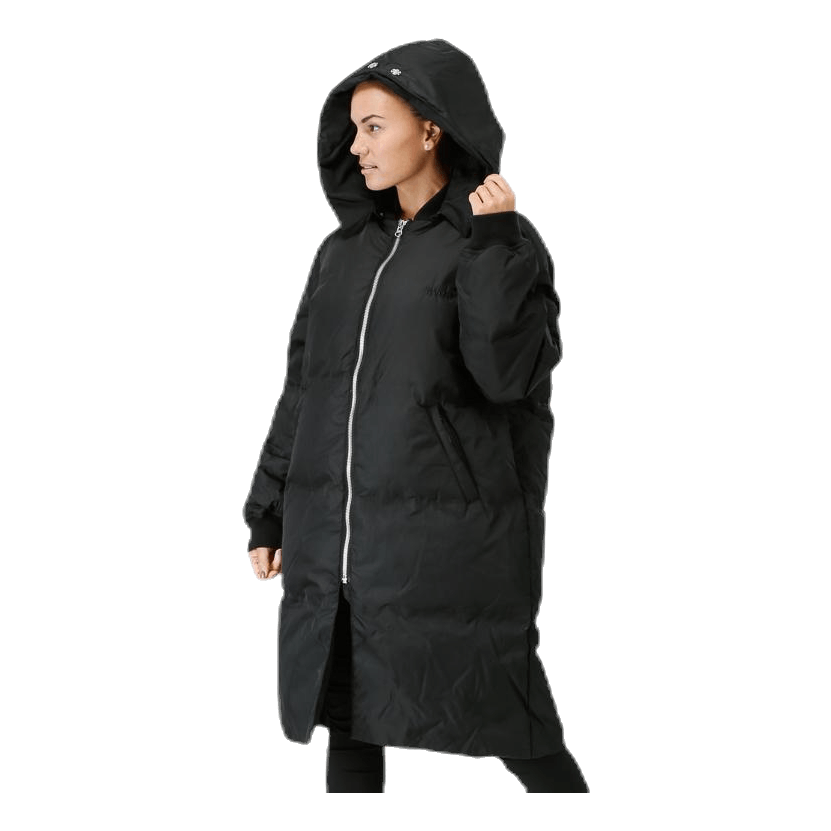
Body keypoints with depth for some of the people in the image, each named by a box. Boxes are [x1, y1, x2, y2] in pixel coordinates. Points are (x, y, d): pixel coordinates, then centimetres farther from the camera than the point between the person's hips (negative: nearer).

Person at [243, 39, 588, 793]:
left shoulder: (504, 242, -5)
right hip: (335, 546, 6)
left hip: (450, 545, -5)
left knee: (516, 736, 1)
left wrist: (492, 245, -21)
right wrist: (268, 512, 14)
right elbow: (304, 386, 15)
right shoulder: (346, 248, 11)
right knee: (348, 731, 10)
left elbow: (510, 373, -19)